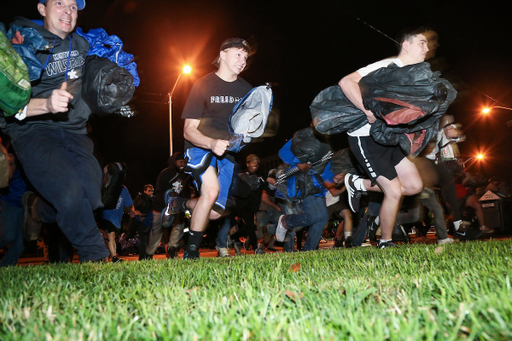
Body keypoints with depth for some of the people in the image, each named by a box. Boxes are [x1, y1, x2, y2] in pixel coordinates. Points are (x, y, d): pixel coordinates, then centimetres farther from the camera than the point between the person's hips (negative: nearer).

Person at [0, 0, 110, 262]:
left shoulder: (81, 45, 13)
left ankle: (40, 209, 21)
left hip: (73, 132, 5)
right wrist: (46, 105, -32)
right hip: (33, 131, -5)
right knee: (70, 192, -26)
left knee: (93, 195, -13)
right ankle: (96, 257, -5)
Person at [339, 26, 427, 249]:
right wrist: (370, 112, -32)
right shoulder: (388, 67, -15)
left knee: (414, 185, 2)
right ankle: (385, 243, 10)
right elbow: (346, 82, -28)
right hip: (365, 137, -9)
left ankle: (359, 184, 17)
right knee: (394, 191, -11)